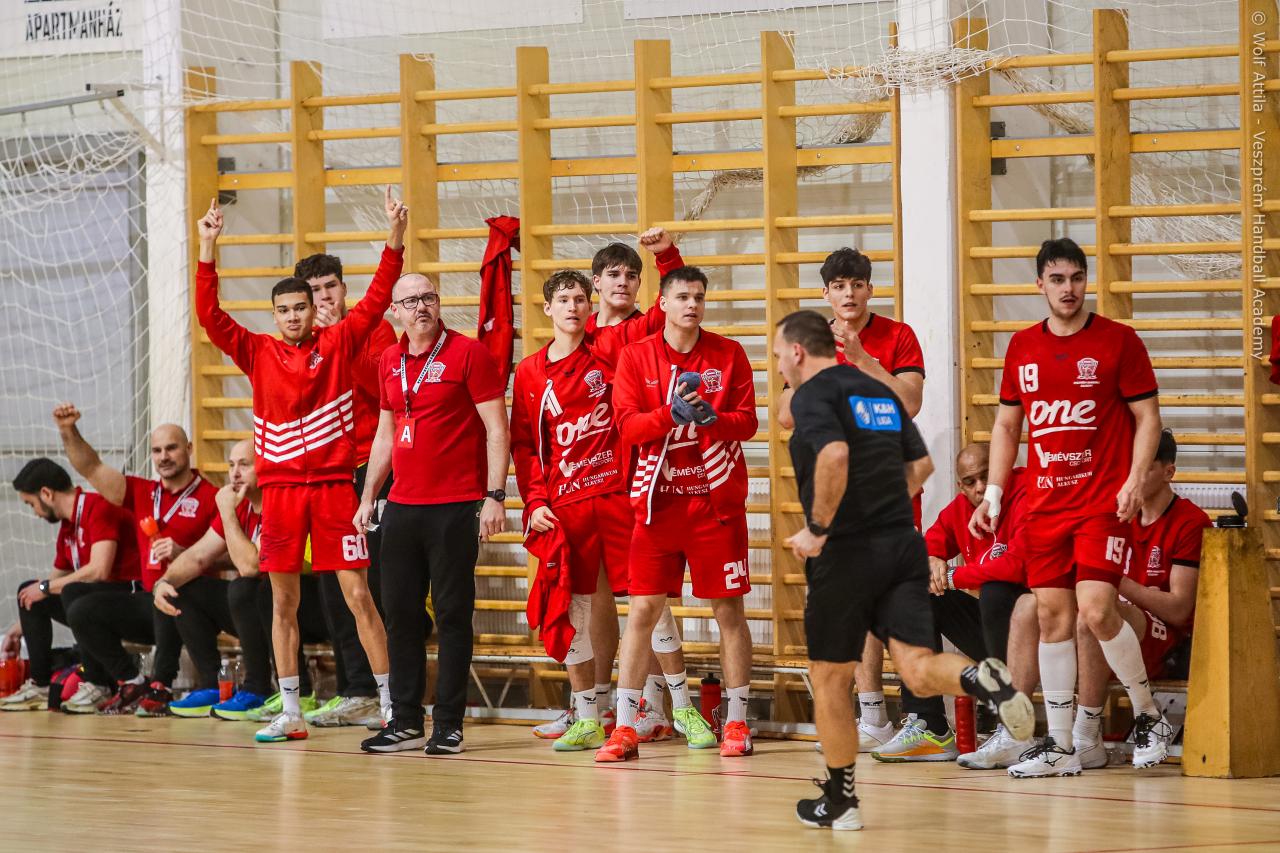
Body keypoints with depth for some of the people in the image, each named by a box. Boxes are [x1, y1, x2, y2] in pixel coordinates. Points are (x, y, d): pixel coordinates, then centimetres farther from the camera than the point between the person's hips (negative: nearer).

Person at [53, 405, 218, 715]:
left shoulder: (211, 497, -5)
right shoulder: (141, 493, 14)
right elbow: (91, 468, 10)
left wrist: (183, 554, -25)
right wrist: (68, 431, -4)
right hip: (148, 605, 6)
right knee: (83, 611, -11)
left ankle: (161, 686, -26)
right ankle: (131, 683, -1)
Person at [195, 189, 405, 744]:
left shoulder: (338, 345, 3)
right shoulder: (257, 354, 6)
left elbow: (376, 301, -4)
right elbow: (209, 315, -1)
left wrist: (394, 241, -14)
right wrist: (207, 251, -9)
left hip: (334, 485, -2)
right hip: (280, 489, 2)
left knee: (357, 595, -4)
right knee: (283, 603, 6)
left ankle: (391, 704, 1)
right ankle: (290, 713, 13)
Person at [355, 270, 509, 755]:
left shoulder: (468, 353, -6)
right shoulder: (390, 362, 13)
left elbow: (496, 429, -8)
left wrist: (494, 496, -14)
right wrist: (368, 497, 18)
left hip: (455, 509, -6)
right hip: (402, 506, 6)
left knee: (453, 615, -2)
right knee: (400, 613, 6)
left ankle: (449, 725, 3)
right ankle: (405, 722, 13)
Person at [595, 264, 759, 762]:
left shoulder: (729, 355, 3)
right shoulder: (636, 357, 3)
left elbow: (747, 421, -1)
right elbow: (627, 425, -5)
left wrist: (711, 418, -21)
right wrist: (671, 413, -22)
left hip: (717, 500, 0)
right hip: (658, 501, 0)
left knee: (728, 609, 3)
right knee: (642, 609, -3)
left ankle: (737, 722, 11)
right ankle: (624, 727, 0)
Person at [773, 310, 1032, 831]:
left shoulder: (812, 395, -6)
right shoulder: (880, 392, 17)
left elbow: (834, 455, -25)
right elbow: (920, 466, 20)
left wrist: (817, 529, -17)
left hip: (847, 553, -6)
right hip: (903, 544, 6)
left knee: (829, 679, 10)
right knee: (917, 669, -3)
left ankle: (840, 801, 18)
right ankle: (982, 680, -35)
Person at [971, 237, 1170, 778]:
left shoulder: (1118, 341, -2)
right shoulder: (1022, 347, 11)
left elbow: (1147, 417, -1)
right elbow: (1007, 425, 18)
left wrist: (1134, 481, -14)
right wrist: (993, 494, 10)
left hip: (1103, 503, -5)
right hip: (1043, 505, 5)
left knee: (1097, 610, -16)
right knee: (1052, 616, 2)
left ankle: (1149, 717, 5)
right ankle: (1059, 746, 7)